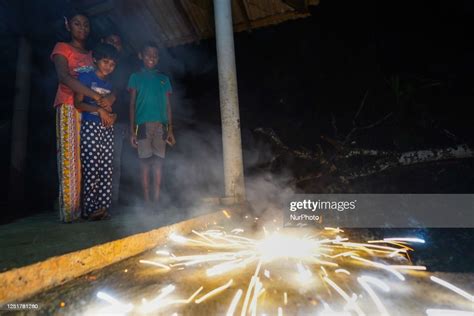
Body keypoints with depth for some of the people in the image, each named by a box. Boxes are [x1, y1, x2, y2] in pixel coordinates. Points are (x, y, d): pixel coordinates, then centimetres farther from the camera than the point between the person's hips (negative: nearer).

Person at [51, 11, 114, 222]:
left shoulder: (92, 55, 23)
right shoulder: (62, 48, 7)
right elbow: (63, 77, -13)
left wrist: (110, 98, -9)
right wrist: (98, 98, -24)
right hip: (70, 108, -4)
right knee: (70, 158, -10)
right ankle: (69, 211, -7)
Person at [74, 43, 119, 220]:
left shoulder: (109, 85, 20)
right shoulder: (86, 77, 3)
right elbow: (78, 103, -6)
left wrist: (112, 116, 1)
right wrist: (99, 109, -17)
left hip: (106, 129, 6)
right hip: (90, 127, -6)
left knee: (106, 169, 1)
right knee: (91, 169, -8)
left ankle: (102, 206, 7)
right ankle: (90, 209, 0)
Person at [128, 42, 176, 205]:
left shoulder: (164, 79, 16)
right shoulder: (136, 77, 11)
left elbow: (168, 106, 13)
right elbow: (132, 105, 7)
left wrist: (170, 130, 6)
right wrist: (132, 130, -2)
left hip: (161, 125, 2)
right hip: (143, 124, -2)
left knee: (158, 162, 1)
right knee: (145, 162, -2)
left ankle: (157, 198, 8)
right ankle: (146, 199, 5)